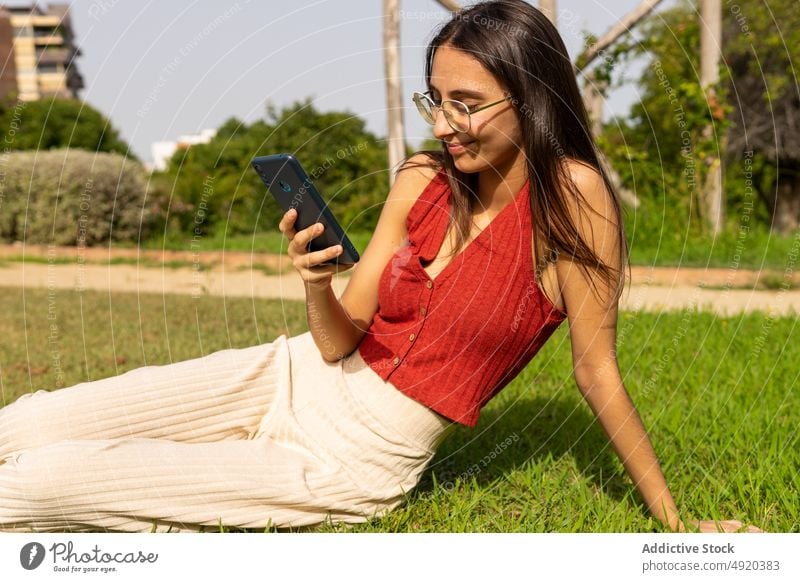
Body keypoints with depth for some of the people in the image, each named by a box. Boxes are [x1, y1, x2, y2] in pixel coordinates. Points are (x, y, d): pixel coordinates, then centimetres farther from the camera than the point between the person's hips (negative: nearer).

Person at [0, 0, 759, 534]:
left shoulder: (571, 197, -17)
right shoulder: (420, 183, -2)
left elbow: (598, 373, -10)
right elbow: (340, 341, 0)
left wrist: (675, 524, -5)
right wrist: (315, 286, -21)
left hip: (351, 464, -4)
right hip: (296, 376, 5)